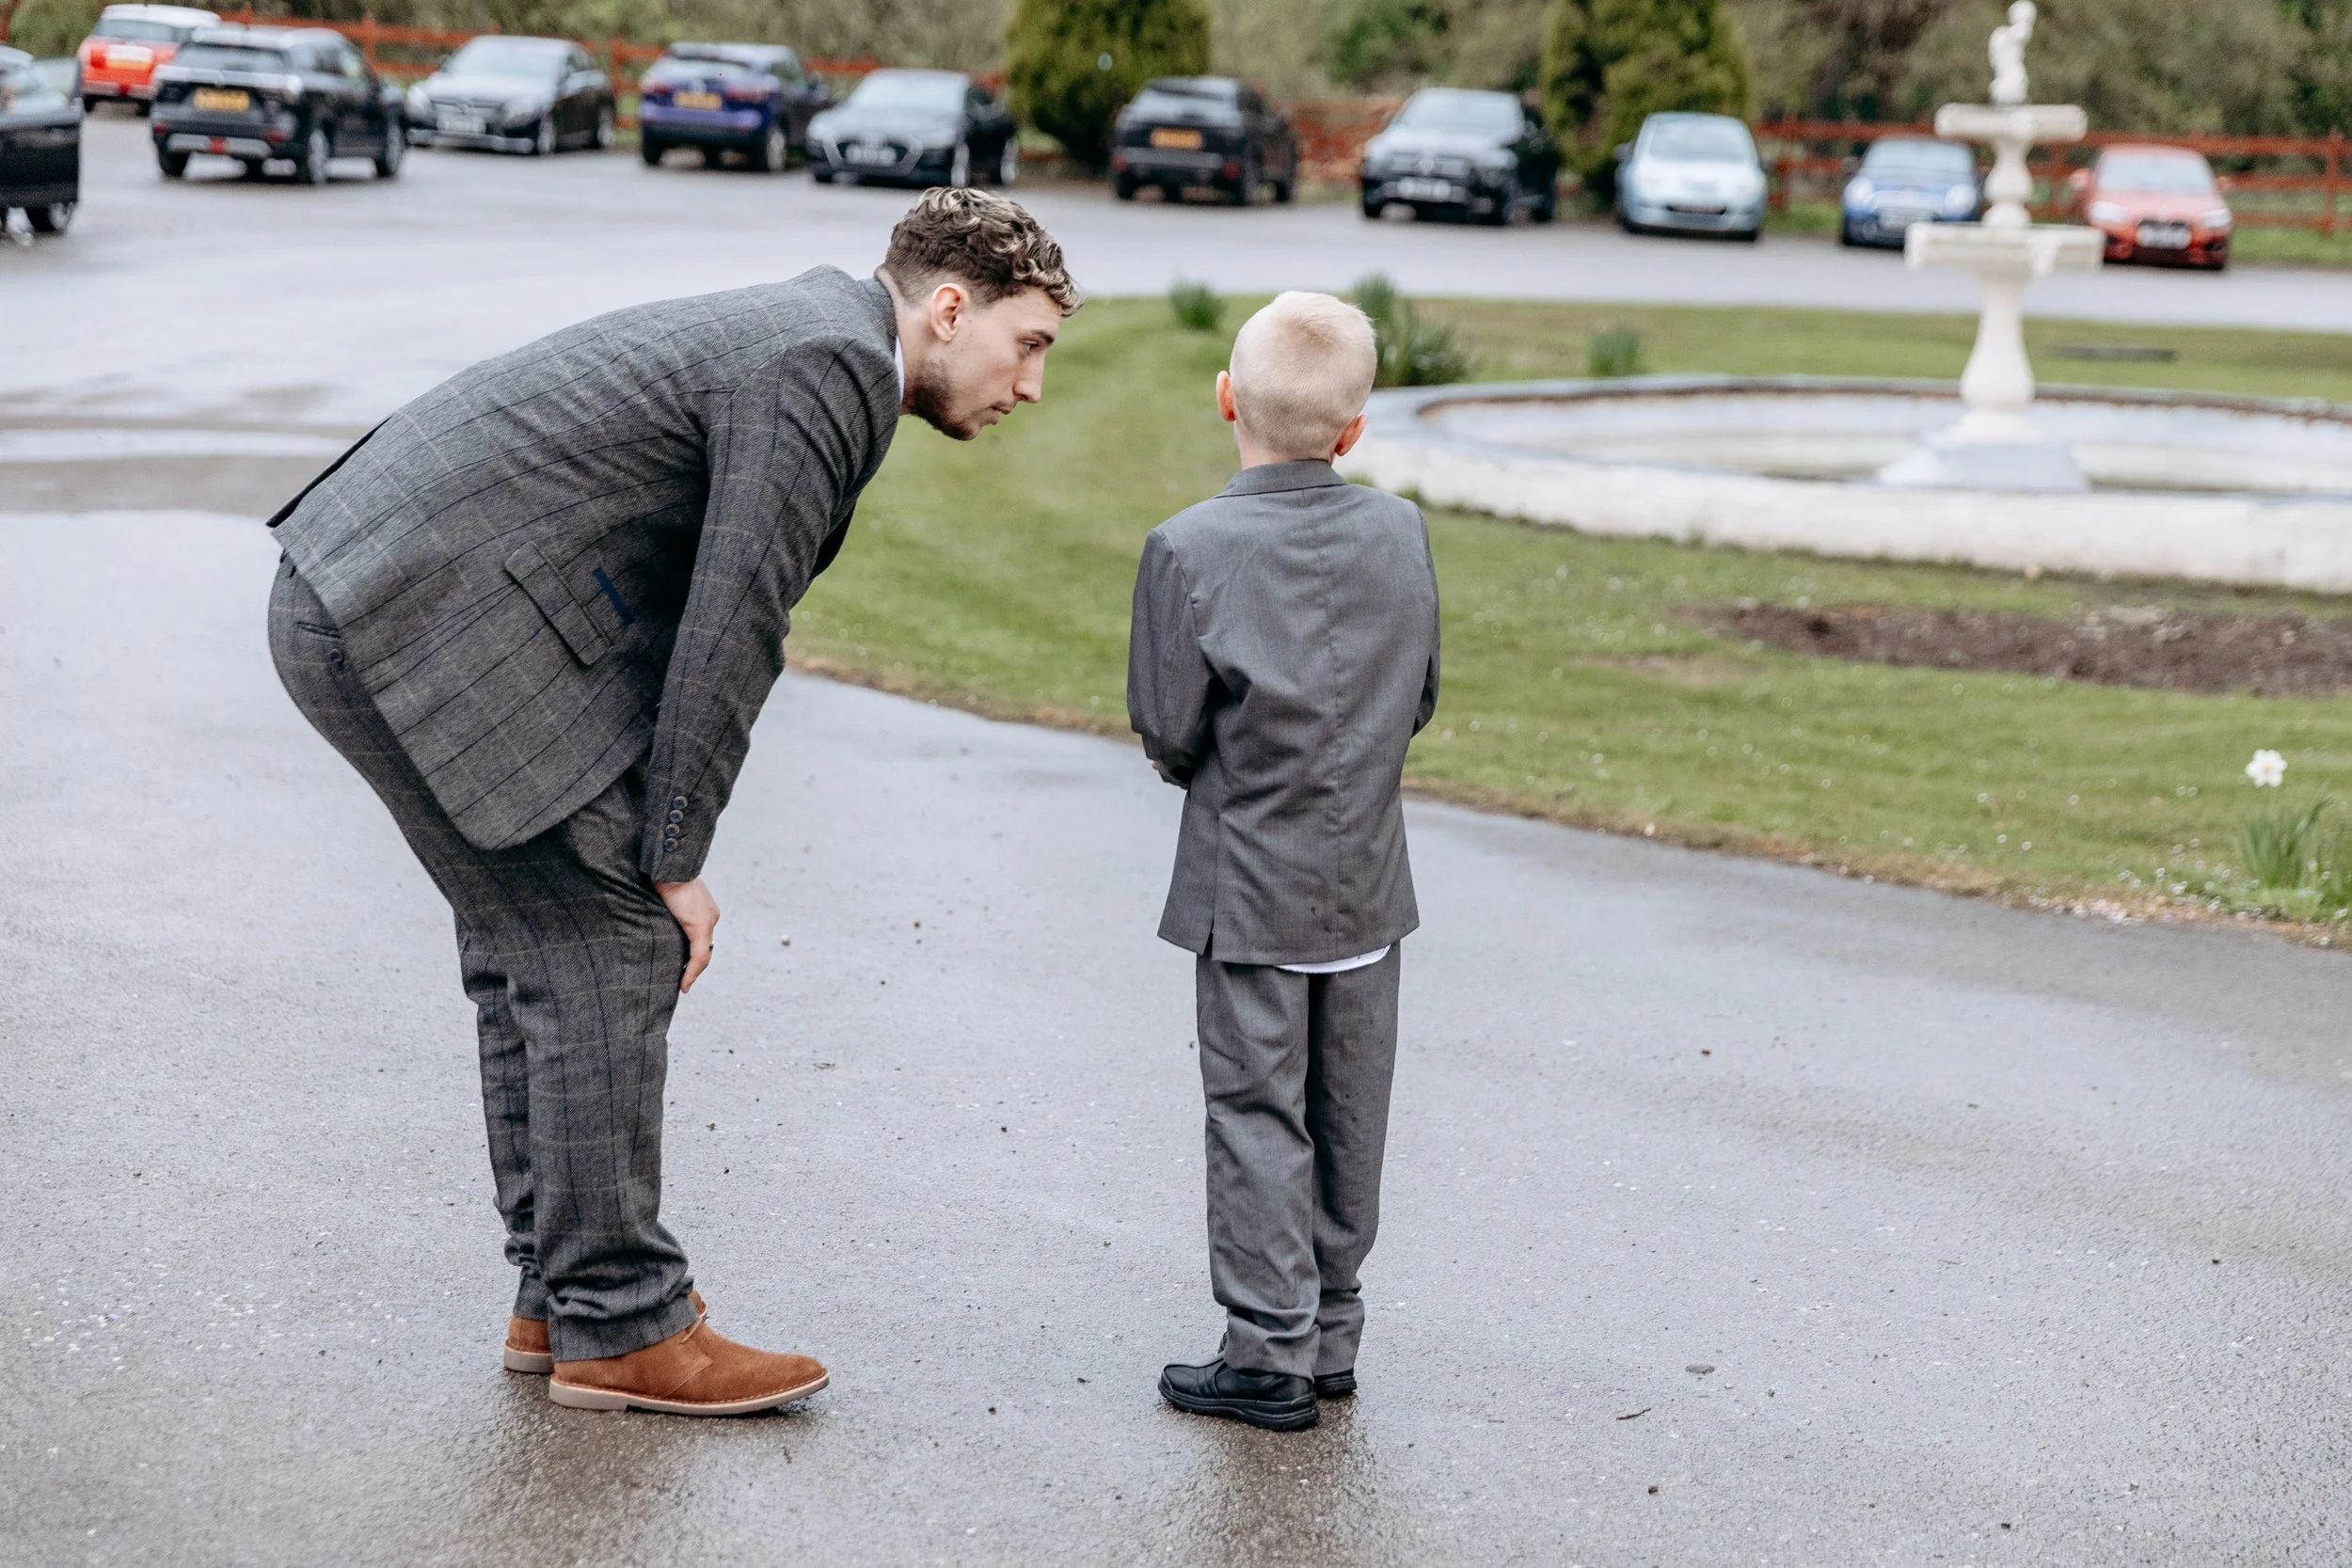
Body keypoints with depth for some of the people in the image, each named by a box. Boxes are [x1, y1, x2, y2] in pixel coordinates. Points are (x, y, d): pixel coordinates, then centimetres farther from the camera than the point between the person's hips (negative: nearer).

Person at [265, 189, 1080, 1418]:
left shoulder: (794, 338, 19)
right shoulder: (830, 364, -13)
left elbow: (708, 612, 21)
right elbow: (729, 626, -15)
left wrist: (657, 838, 16)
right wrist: (674, 858, -8)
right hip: (431, 619, -11)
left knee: (535, 946, 15)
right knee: (608, 942, -6)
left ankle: (557, 1293, 23)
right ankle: (617, 1327, 1)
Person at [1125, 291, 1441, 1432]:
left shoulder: (1191, 550, -16)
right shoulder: (1401, 534, -3)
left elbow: (1169, 732, -12)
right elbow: (1419, 701, 6)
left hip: (1247, 886, -4)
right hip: (1367, 878, 4)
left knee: (1259, 1115, 3)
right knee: (1348, 1115, 13)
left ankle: (1270, 1352, 5)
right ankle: (1331, 1335, 23)